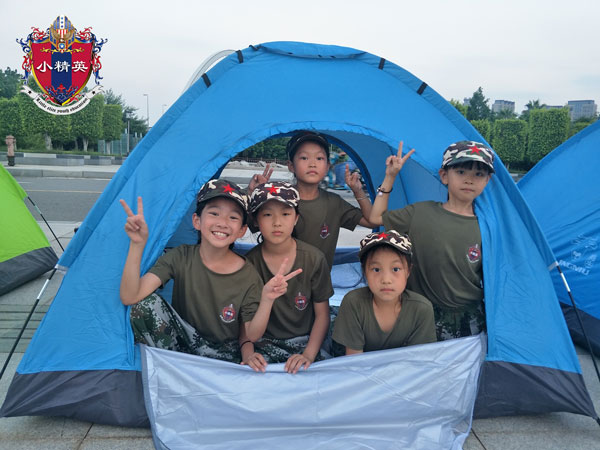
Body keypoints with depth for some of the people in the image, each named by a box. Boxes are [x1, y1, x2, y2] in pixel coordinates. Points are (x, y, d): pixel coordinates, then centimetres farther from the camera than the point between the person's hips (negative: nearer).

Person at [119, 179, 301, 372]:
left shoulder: (248, 276, -14)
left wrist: (266, 300, -28)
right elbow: (129, 297, -22)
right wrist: (137, 244, -32)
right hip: (181, 342, 0)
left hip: (224, 353, 0)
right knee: (147, 303, -23)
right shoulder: (180, 258, -12)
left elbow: (251, 334, -9)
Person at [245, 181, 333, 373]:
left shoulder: (314, 259, -7)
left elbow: (322, 314, -1)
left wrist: (308, 354, -13)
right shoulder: (249, 262, -6)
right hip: (263, 344, 0)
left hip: (305, 341, 1)